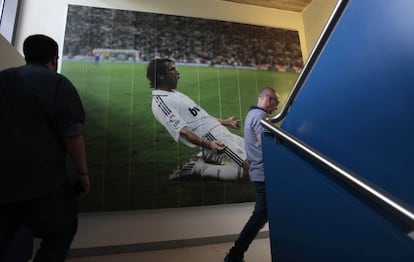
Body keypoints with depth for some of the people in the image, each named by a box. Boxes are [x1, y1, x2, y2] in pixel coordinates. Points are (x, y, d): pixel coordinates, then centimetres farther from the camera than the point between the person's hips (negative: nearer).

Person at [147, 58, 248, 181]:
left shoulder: (174, 93, 19)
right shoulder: (160, 102, -13)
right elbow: (183, 131, -22)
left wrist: (223, 122, 27)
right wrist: (208, 144, -32)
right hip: (212, 138, -10)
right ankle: (197, 168, -6)